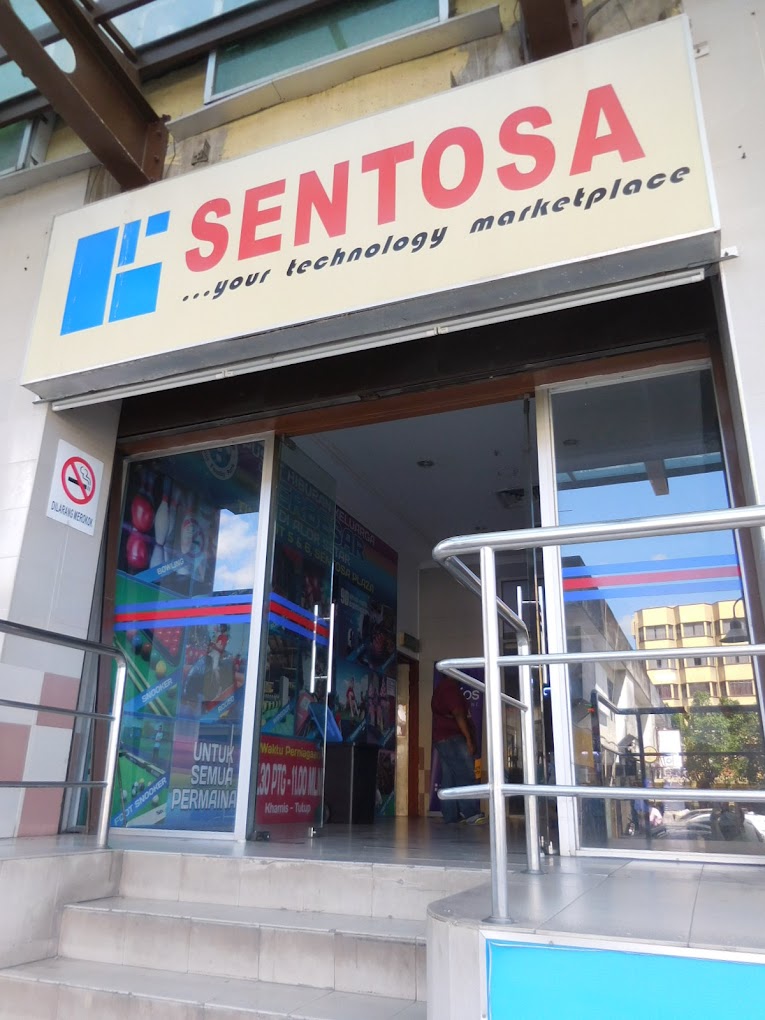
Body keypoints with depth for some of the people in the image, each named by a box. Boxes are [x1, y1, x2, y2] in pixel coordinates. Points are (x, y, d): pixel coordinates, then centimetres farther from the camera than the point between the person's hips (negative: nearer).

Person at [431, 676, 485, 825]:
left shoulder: (439, 690, 20)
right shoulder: (451, 687, -10)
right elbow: (458, 714, -16)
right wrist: (469, 739, -15)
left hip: (440, 738, 10)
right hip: (453, 739, -10)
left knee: (449, 778, 6)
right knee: (465, 776, -11)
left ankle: (451, 816, 5)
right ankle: (471, 814, -16)